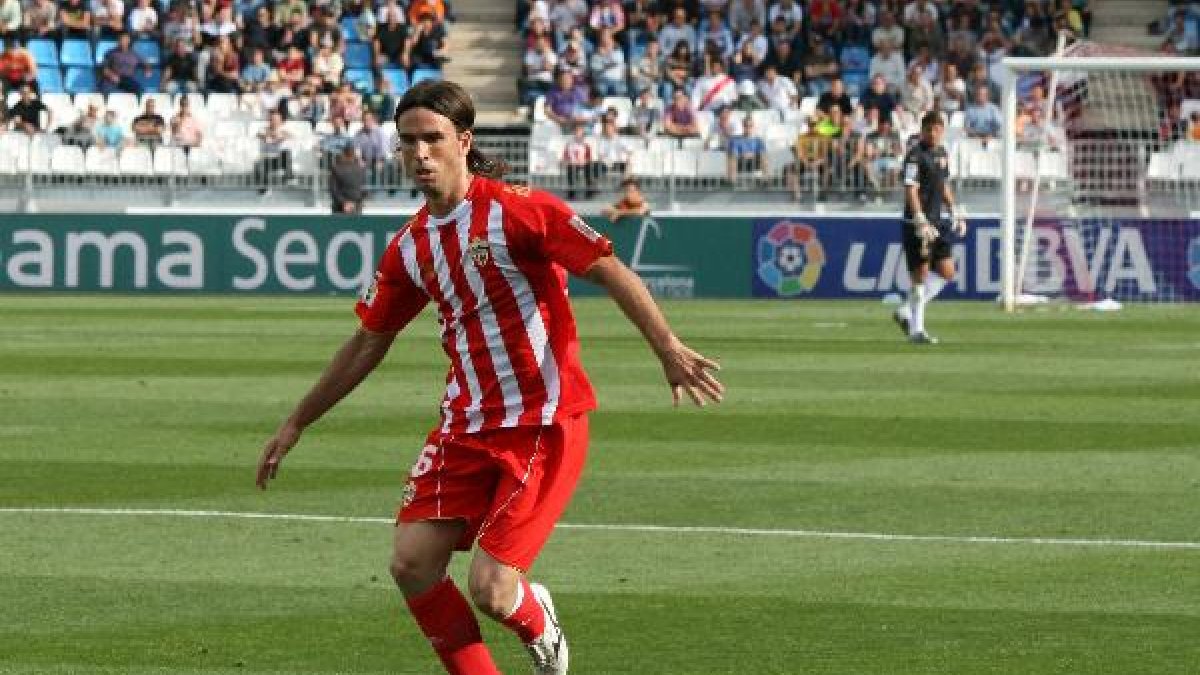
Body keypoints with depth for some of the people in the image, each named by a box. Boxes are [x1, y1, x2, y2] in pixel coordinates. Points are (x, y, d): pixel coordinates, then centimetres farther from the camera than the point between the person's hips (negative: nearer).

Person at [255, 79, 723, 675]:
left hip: (545, 424, -6)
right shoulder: (409, 248, 9)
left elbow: (610, 271, -11)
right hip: (467, 424, 6)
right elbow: (368, 343, 21)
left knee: (491, 591, -13)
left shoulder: (516, 210, -11)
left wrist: (669, 351, -22)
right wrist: (296, 424, 24)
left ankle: (537, 621, 25)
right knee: (412, 565, -8)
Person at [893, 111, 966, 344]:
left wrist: (955, 211, 20)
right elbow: (910, 191, -19)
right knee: (921, 275, -5)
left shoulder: (941, 153, 14)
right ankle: (916, 329, 3)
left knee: (946, 271, 5)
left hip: (936, 222, 8)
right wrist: (921, 221, -27)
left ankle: (907, 312, 15)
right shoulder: (915, 156, -12)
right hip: (917, 223, -8)